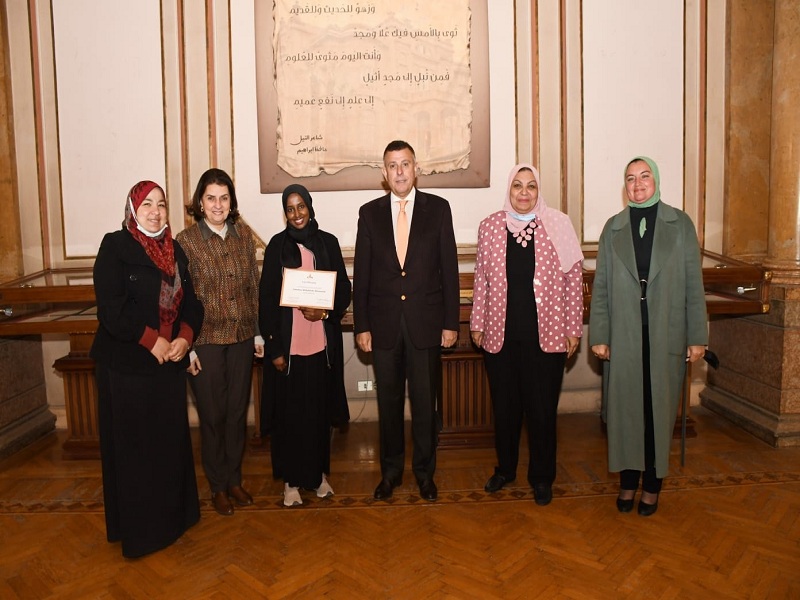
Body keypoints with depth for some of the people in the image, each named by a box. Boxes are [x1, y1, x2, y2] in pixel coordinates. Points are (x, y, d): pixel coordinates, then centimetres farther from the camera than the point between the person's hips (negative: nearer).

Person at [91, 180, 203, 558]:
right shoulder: (115, 247, -7)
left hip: (170, 363, 5)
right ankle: (137, 527, 21)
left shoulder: (174, 251, 9)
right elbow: (111, 308, -16)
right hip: (127, 365, -5)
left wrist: (184, 337, -10)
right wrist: (152, 341, -16)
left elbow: (190, 302, 8)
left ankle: (172, 514, 30)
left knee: (171, 440, 13)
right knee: (132, 446, 5)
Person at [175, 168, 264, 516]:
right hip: (206, 341, -3)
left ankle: (234, 479, 30)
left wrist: (258, 332, 7)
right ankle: (218, 487, 26)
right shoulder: (186, 240, -6)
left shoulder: (243, 234, 4)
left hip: (241, 338, 3)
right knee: (212, 415, 8)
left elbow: (253, 286, 8)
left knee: (238, 412, 13)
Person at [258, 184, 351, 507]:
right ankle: (292, 479, 20)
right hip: (287, 343, -1)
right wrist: (274, 347, -7)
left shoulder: (328, 242, 5)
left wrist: (325, 311, -13)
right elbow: (266, 298, -1)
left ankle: (319, 473, 27)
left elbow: (344, 289, 8)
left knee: (319, 409, 10)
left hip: (322, 342, 1)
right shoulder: (277, 245, 0)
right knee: (289, 411, 5)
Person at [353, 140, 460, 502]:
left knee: (425, 403, 8)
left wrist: (451, 322, -3)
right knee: (389, 403, 12)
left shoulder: (438, 208, 2)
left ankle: (425, 471, 27)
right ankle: (390, 471, 29)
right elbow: (361, 274, 4)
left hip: (425, 322, -1)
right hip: (384, 323, 1)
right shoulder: (370, 213, 5)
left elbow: (449, 268, 1)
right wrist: (361, 325, 0)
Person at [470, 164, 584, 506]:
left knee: (542, 409, 6)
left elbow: (573, 280, 0)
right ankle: (505, 468, 34)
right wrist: (477, 323, 6)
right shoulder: (489, 227, 4)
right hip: (500, 334, 2)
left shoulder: (557, 226, -1)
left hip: (546, 335, -1)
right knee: (504, 406, 13)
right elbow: (481, 279, 7)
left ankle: (542, 477, 26)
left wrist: (573, 329, -2)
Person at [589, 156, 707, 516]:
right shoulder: (613, 227, 6)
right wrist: (599, 336, -1)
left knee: (660, 406, 7)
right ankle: (628, 481, 23)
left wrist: (697, 337, -2)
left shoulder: (680, 224, 4)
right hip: (623, 335, 1)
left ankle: (652, 484, 23)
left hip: (666, 335, -1)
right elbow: (601, 286, 4)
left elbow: (693, 283, 2)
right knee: (624, 407, 6)